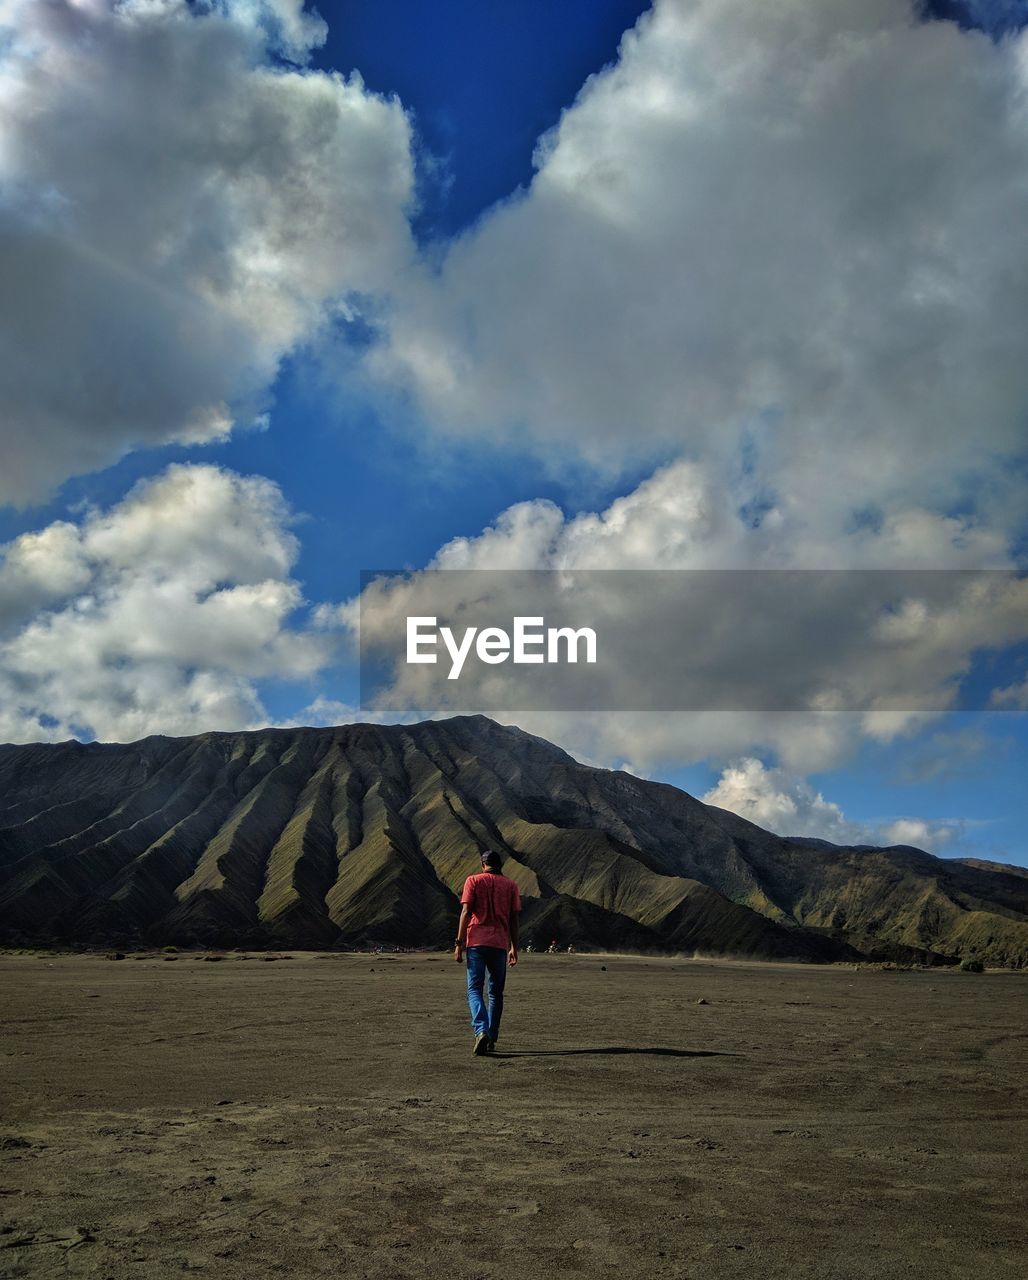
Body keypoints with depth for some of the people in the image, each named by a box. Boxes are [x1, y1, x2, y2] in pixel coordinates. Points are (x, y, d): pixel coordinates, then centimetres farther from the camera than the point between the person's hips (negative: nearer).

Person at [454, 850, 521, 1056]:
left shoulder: (473, 881, 3)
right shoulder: (510, 885, 9)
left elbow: (466, 912, -5)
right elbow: (514, 919, 7)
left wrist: (459, 943, -5)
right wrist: (514, 948, 13)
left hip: (476, 942, -2)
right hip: (500, 944, 2)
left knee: (474, 990, -2)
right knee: (496, 993, 14)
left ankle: (481, 1031, -24)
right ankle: (492, 1039, 17)